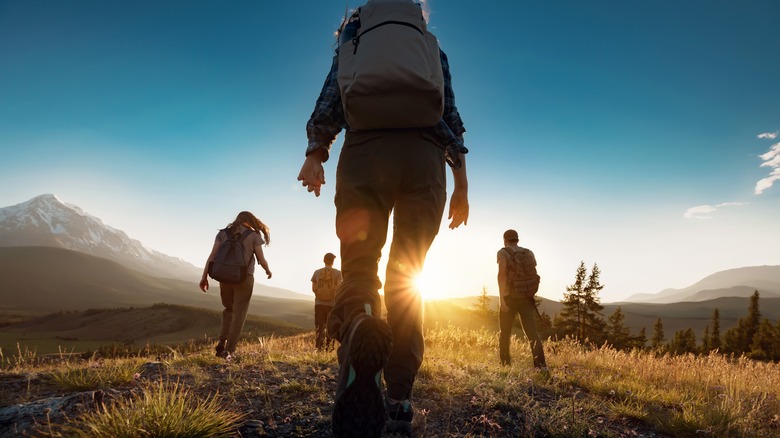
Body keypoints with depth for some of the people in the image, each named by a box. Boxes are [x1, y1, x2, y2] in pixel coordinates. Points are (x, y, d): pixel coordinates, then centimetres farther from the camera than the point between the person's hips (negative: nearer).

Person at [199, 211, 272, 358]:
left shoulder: (223, 233, 10)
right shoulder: (254, 235, 1)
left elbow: (212, 256, 1)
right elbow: (261, 260, 0)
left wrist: (204, 277, 1)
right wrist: (268, 271, 20)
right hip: (245, 278, -3)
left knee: (229, 309, 23)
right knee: (239, 314, 6)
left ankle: (222, 341, 9)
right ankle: (229, 349, 1)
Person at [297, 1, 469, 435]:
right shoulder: (432, 47, 27)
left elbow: (330, 100, 7)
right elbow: (452, 116, 15)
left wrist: (314, 154, -4)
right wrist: (462, 184, 10)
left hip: (366, 151, -1)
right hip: (426, 156, 2)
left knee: (359, 269, -1)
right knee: (406, 279, 7)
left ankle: (360, 329, -37)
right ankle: (400, 400, 0)